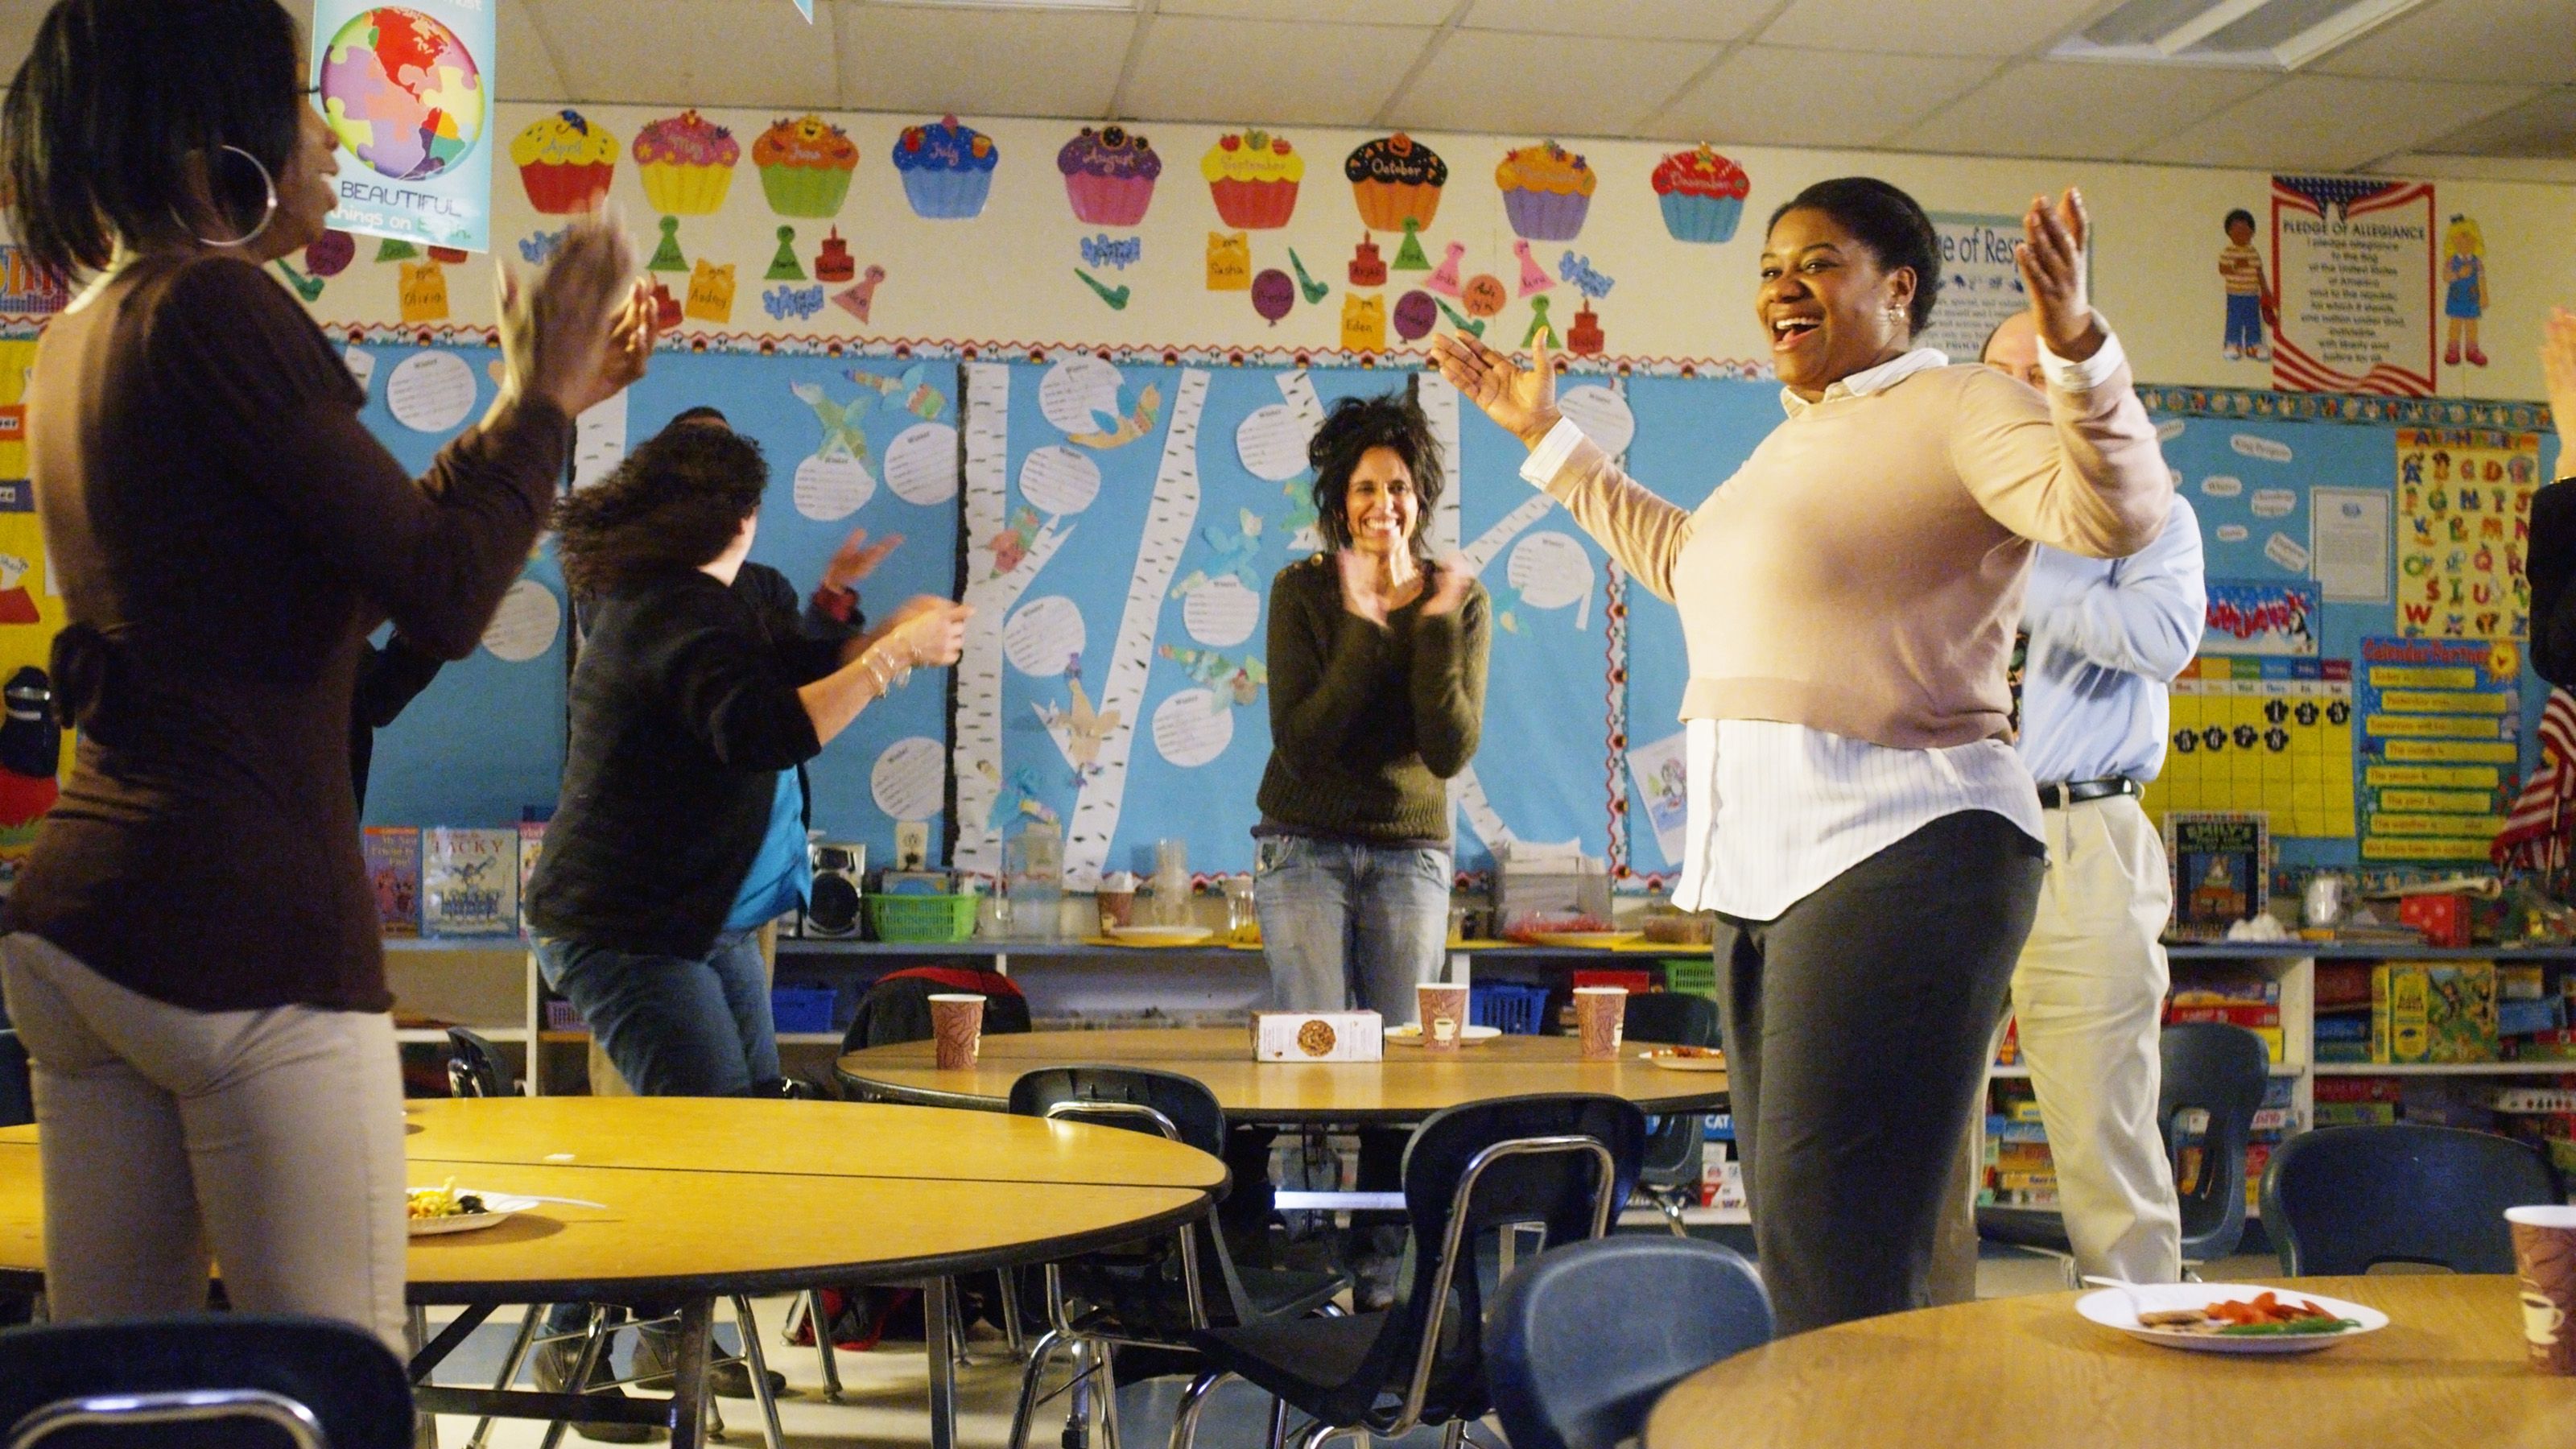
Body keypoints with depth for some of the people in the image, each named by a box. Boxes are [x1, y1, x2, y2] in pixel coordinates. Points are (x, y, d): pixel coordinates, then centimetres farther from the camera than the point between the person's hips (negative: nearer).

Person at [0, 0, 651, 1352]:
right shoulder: (211, 308, -13)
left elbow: (370, 542, 21)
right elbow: (446, 597, -16)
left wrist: (536, 401, 23)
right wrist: (543, 394, -1)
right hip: (244, 924, -10)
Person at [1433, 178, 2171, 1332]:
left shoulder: (1956, 408, -4)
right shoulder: (1795, 439, 23)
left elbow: (2118, 515, -20)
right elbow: (1686, 555, 41)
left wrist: (2077, 346, -35)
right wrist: (1547, 437, 44)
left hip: (1896, 851, -9)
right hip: (1762, 864, 9)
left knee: (1834, 1254, -14)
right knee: (1790, 1229, 10)